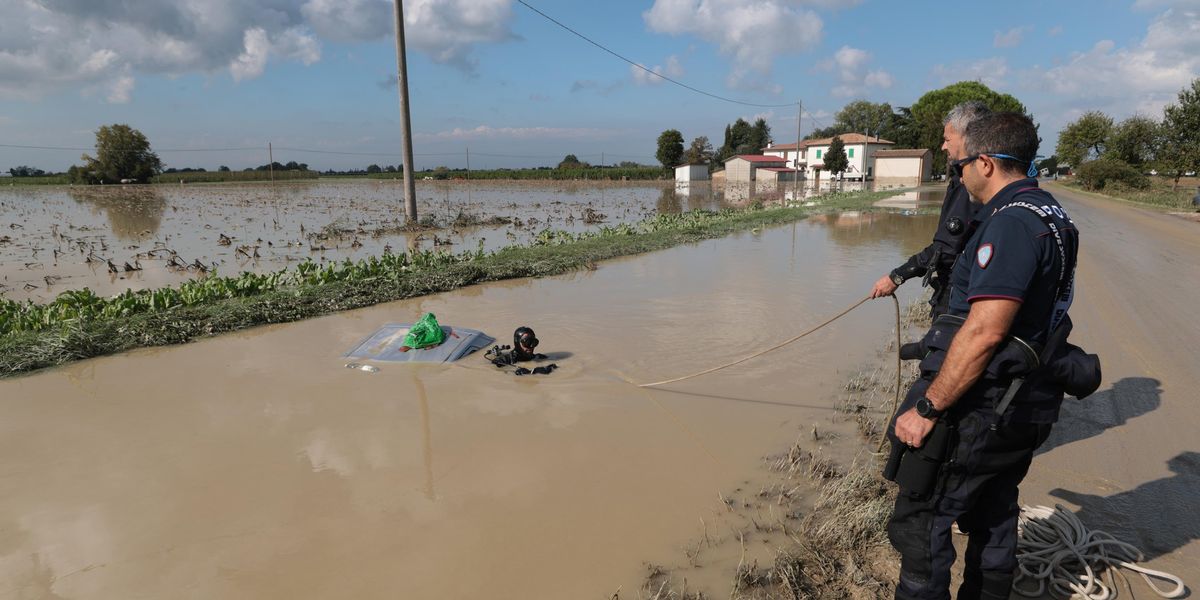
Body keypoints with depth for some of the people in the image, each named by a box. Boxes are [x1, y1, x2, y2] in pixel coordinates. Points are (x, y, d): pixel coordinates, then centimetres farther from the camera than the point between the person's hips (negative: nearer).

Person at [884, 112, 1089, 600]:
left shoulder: (1011, 223, -21)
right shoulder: (1051, 216, 11)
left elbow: (985, 332, -28)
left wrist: (925, 409, -23)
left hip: (979, 411, -10)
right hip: (1023, 408, 10)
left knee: (919, 525, -1)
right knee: (993, 521, 23)